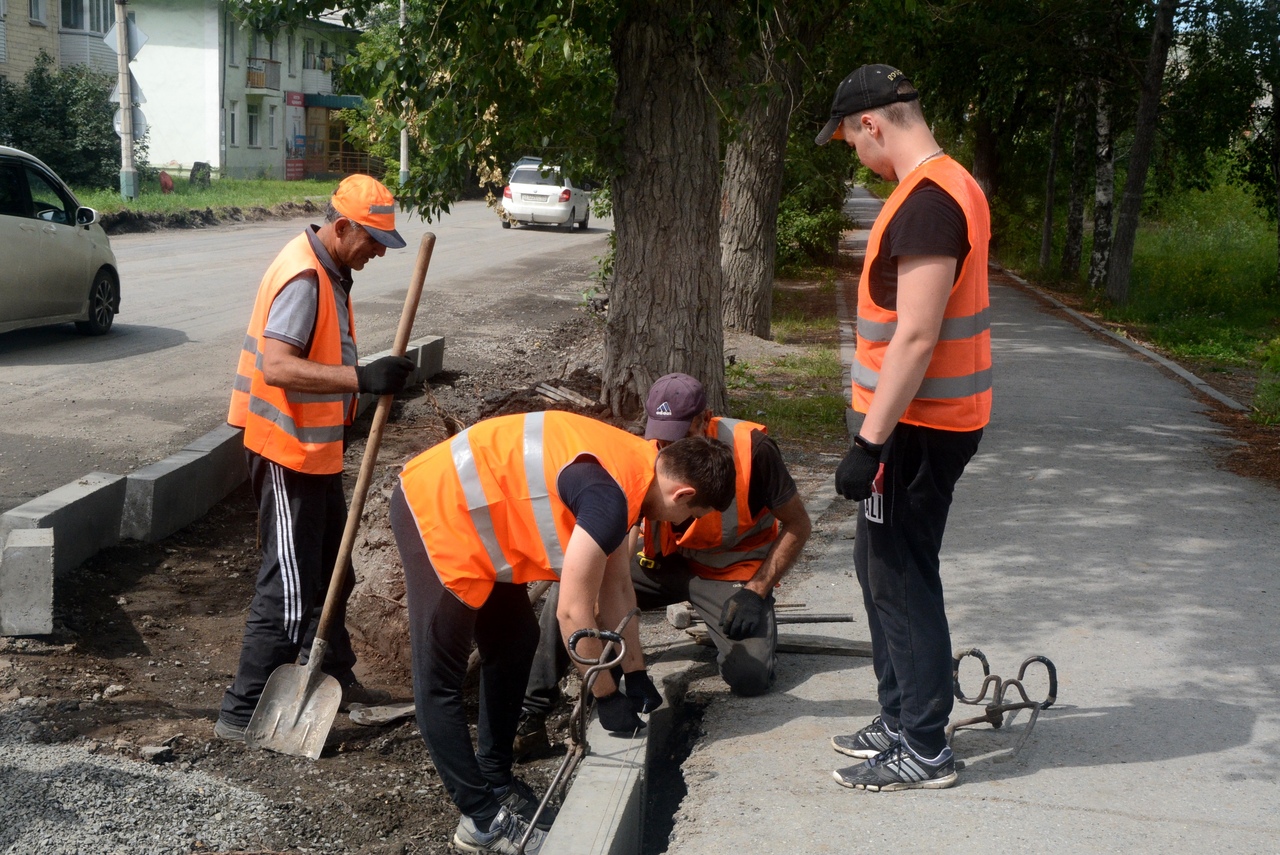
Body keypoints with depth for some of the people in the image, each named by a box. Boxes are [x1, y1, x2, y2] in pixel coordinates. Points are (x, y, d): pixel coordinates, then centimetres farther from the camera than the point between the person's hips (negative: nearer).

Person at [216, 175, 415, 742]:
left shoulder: (331, 272, 10)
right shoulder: (303, 277, -22)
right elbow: (276, 366, -34)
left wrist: (350, 400, 25)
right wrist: (361, 379, -41)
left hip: (315, 447, 10)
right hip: (288, 452, -10)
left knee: (330, 569, 21)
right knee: (288, 588, -6)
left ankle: (334, 675, 37)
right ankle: (242, 712, 2)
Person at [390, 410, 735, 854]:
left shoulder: (633, 469, 5)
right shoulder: (611, 496, -25)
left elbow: (616, 586, 14)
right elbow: (574, 614, -20)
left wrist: (635, 674, 17)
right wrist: (607, 697, -8)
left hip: (470, 508, 11)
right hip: (436, 509, -11)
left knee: (514, 644, 17)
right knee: (440, 680, -3)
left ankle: (494, 779, 27)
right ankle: (482, 818, 2)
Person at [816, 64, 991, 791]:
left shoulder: (926, 204, -20)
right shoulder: (951, 186, 12)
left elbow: (915, 336, -25)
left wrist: (870, 442, -22)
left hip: (918, 424, -10)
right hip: (928, 417, 10)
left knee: (902, 578, -1)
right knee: (883, 567, 17)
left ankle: (926, 750, 10)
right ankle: (901, 720, 28)